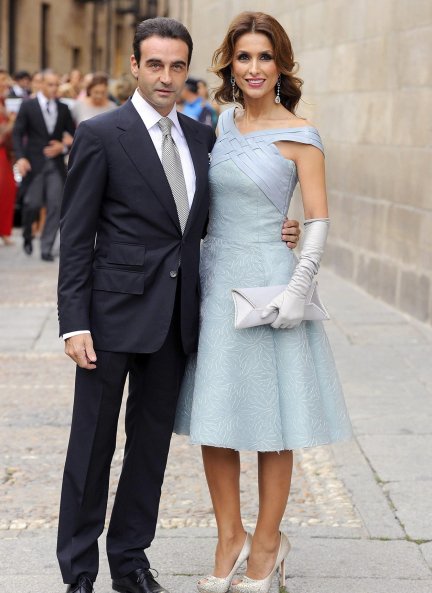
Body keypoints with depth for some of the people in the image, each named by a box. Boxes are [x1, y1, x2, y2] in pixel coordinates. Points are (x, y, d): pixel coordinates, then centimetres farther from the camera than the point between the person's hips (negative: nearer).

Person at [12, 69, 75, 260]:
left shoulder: (63, 108, 9)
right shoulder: (28, 106, 1)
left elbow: (74, 135, 14)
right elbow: (17, 134, -2)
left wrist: (63, 147, -6)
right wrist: (20, 157, -15)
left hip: (56, 164, 2)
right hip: (34, 163, -2)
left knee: (55, 205, -4)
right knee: (33, 203, -4)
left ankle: (46, 248, 4)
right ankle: (27, 235, 26)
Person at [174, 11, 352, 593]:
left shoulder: (299, 135, -7)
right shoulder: (223, 122, 10)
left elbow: (318, 221, -8)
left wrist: (297, 292, -17)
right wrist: (192, 274, 14)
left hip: (267, 286, -5)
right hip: (214, 282, 6)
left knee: (269, 422, 4)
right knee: (213, 419, 8)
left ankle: (267, 544, 18)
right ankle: (230, 540, 21)